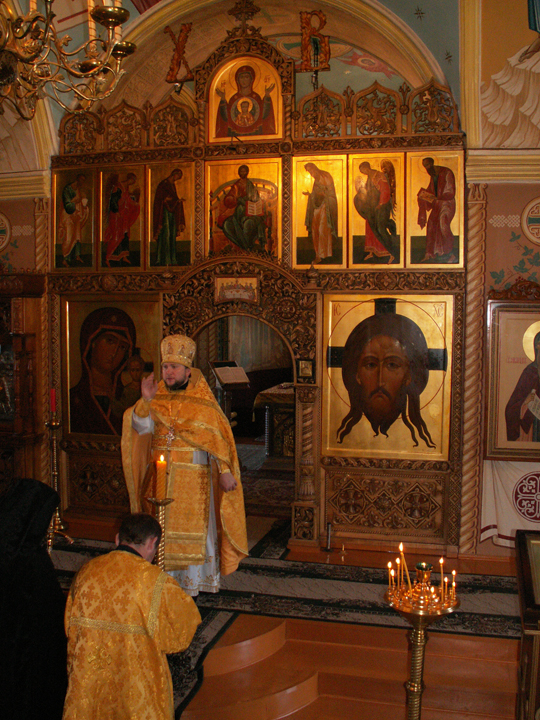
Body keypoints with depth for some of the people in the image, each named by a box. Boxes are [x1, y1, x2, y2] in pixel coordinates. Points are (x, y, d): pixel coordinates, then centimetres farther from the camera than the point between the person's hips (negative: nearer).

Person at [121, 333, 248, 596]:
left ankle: (191, 584, 15)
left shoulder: (202, 400, -2)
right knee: (160, 528, 6)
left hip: (193, 477, -3)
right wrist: (146, 401, -22)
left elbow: (217, 437, -2)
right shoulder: (158, 396, 5)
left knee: (191, 530, 2)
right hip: (159, 476, 3)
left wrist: (225, 471, -8)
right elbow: (141, 428, -6)